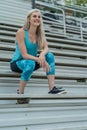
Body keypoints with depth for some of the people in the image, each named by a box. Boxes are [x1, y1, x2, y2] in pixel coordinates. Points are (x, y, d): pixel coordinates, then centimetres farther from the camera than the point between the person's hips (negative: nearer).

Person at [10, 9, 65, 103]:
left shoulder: (40, 33, 0)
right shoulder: (21, 32, -19)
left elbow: (46, 48, -11)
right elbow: (24, 55, -24)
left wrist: (42, 55, -35)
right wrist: (41, 60, -31)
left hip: (31, 61, 6)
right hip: (17, 63, -6)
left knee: (50, 56, -17)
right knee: (30, 63, -39)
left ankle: (52, 88, -23)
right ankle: (20, 92, -23)